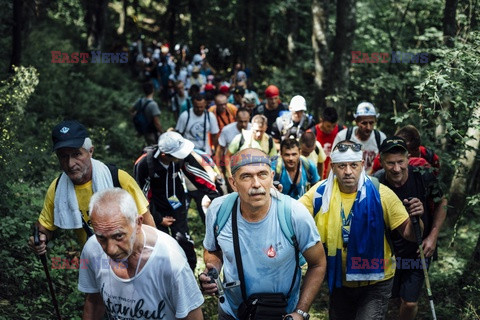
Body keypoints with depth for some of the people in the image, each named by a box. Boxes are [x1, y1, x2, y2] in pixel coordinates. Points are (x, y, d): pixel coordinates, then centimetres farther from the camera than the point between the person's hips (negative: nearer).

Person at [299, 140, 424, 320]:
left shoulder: (379, 194, -17)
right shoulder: (321, 191, -10)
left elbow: (409, 234, -14)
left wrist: (415, 218, -36)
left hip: (375, 281, -3)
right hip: (339, 281, 3)